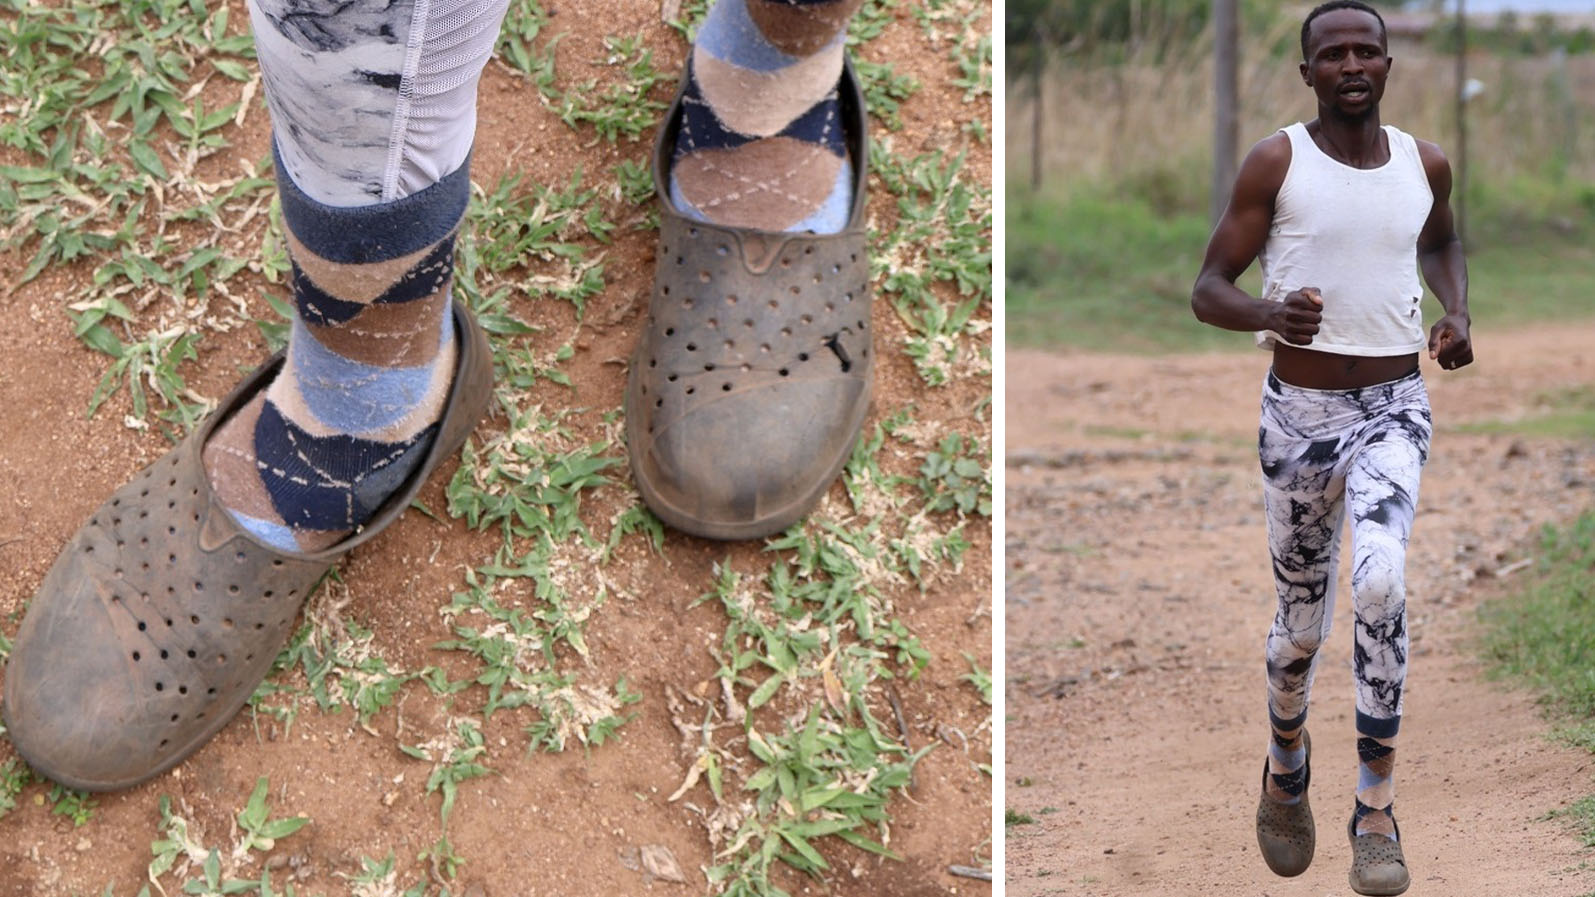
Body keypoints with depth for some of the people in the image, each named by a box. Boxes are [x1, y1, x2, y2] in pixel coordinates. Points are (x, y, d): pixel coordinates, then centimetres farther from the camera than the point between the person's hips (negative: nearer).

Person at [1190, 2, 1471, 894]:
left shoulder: (1426, 162, 4)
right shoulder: (1275, 162, -6)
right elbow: (1208, 290, -5)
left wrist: (1458, 315, 6)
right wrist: (1271, 314, -27)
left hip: (1395, 407, 1)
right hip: (1299, 411, -1)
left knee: (1381, 582, -25)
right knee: (1303, 624, 10)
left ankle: (1378, 810, -15)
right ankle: (1287, 769, 42)